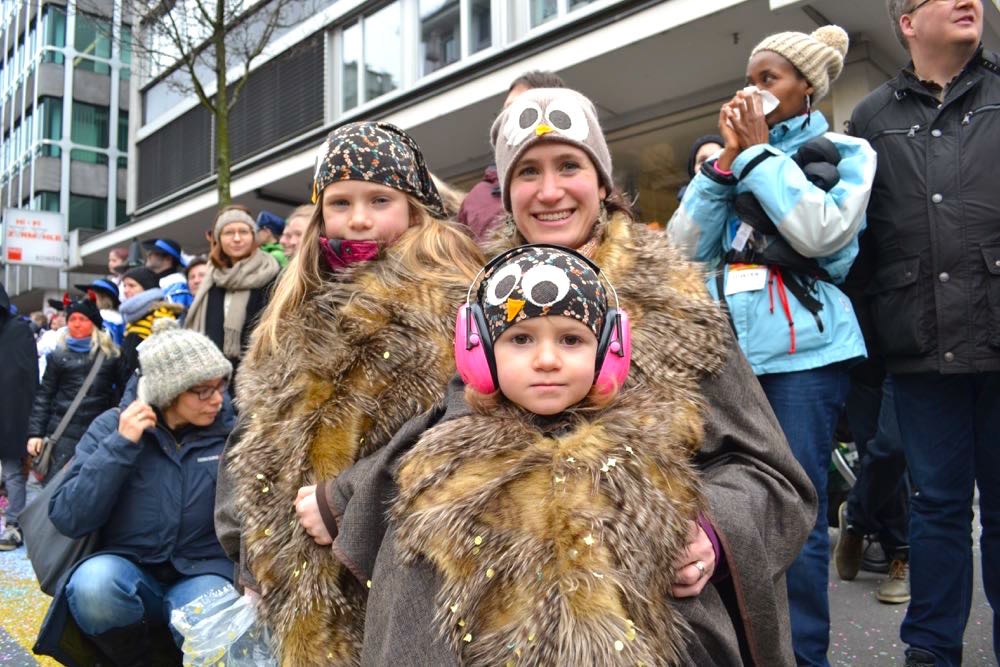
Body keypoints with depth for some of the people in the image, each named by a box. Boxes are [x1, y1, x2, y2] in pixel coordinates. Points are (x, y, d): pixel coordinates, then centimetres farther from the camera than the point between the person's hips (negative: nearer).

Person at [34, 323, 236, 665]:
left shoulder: (231, 430, -3)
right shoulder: (113, 426, -1)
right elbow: (68, 519, -10)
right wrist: (120, 445, -16)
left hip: (203, 572, -2)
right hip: (129, 569, 2)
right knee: (94, 585, -32)